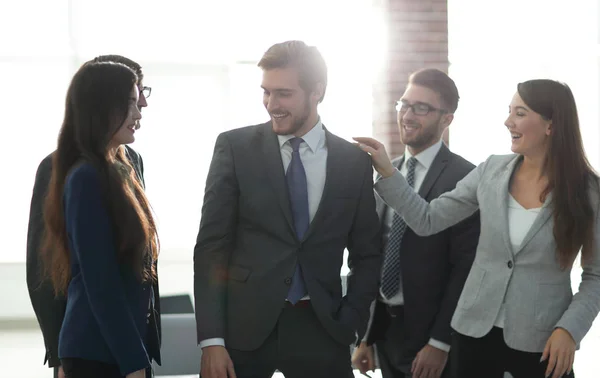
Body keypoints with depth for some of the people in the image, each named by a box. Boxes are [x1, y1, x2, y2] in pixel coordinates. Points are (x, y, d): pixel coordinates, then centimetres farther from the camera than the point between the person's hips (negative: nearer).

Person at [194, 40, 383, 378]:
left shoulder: (354, 161, 4)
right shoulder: (235, 147, -2)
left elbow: (367, 253, 11)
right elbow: (211, 245, -4)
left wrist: (350, 322, -1)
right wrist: (211, 340, -10)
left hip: (321, 328, 1)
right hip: (243, 326, -1)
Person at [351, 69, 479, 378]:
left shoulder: (464, 178, -12)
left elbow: (465, 268, -14)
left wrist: (440, 343, -16)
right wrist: (366, 335, 8)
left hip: (430, 334, -6)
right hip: (384, 328, 6)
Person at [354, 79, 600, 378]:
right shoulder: (490, 171, -1)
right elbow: (427, 221, 1)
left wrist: (569, 329, -14)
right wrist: (387, 171, -7)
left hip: (541, 343, -3)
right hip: (477, 331, 3)